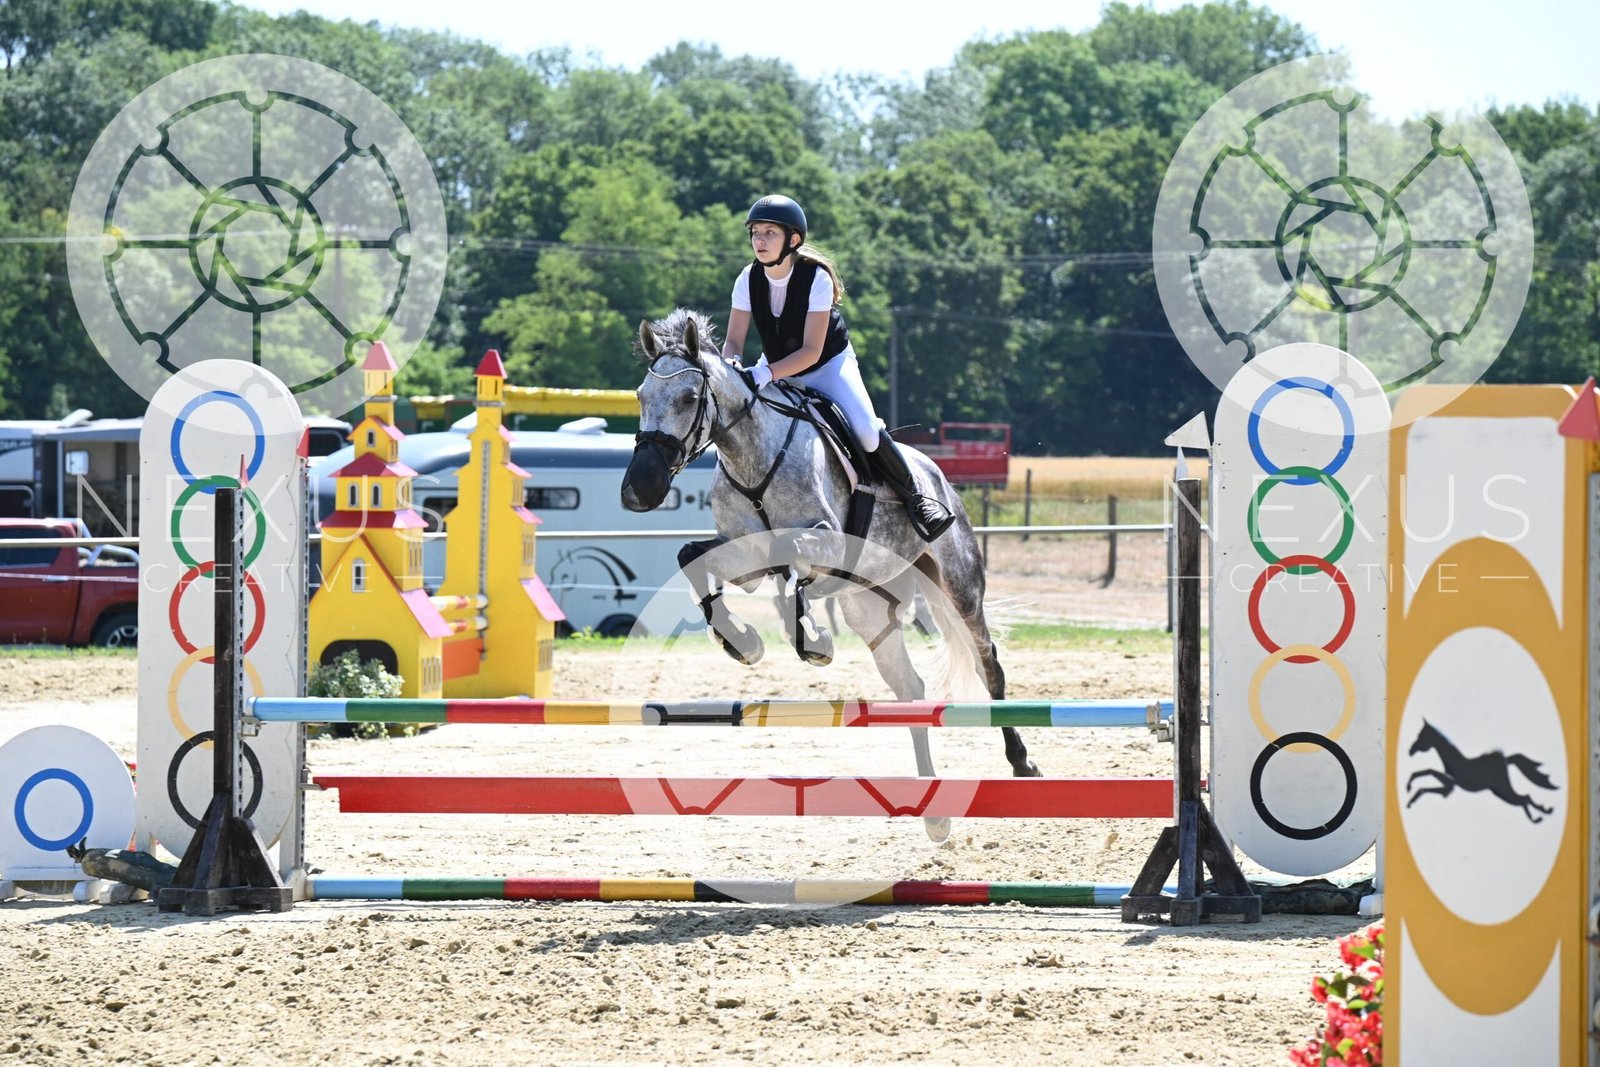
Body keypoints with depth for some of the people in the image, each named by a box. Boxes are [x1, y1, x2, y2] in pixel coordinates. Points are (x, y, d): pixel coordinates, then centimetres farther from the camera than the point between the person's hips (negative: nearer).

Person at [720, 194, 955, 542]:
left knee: (866, 432, -24)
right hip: (776, 368, 5)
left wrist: (765, 374, -44)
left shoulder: (816, 278, -26)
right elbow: (733, 341, -13)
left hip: (828, 365, -5)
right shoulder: (749, 279, -14)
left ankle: (914, 497, -1)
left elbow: (811, 351, -29)